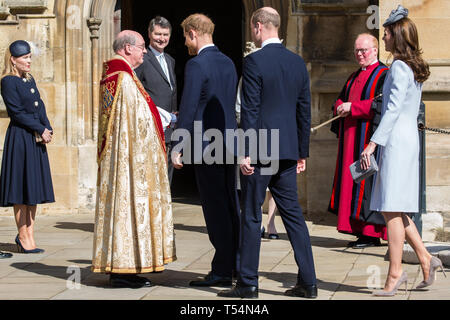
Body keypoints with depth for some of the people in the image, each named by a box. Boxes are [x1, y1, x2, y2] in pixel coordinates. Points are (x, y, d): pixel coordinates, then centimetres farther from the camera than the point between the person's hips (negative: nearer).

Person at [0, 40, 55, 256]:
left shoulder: (29, 80, 16)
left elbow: (40, 107, 14)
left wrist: (47, 130, -3)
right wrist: (41, 130, -13)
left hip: (37, 140, 8)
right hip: (19, 139, -8)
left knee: (35, 189, 7)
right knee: (21, 190, -4)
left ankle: (28, 235, 12)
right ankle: (24, 238, 1)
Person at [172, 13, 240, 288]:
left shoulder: (197, 65, -12)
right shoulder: (228, 63, 13)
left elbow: (188, 109, -16)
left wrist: (178, 148, -13)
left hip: (205, 146, -8)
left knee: (215, 208, -4)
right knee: (231, 206, 13)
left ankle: (222, 270, -1)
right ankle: (238, 264, 19)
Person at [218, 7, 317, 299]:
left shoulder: (254, 62, -11)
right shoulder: (298, 63, 8)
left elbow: (250, 110, -14)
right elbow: (305, 111, 11)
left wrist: (246, 152, -12)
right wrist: (302, 152, 17)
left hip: (259, 152, -6)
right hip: (287, 151, 6)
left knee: (252, 216, 2)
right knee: (293, 214, 9)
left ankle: (248, 283, 7)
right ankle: (308, 282, 8)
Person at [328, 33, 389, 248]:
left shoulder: (384, 75, -5)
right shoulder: (354, 77, 20)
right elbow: (340, 101, 20)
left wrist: (353, 107, -17)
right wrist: (341, 107, -4)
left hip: (369, 138, -8)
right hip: (351, 139, 8)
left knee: (367, 182, -9)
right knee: (351, 181, 5)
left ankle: (372, 233, -6)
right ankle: (361, 231, 9)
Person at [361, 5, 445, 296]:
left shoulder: (400, 67, -12)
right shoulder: (415, 67, 16)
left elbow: (393, 110, -19)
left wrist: (373, 144, -21)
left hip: (397, 140, -10)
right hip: (409, 138, 10)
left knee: (392, 209, -7)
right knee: (396, 210, 13)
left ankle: (395, 274, -5)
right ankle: (426, 259, 13)